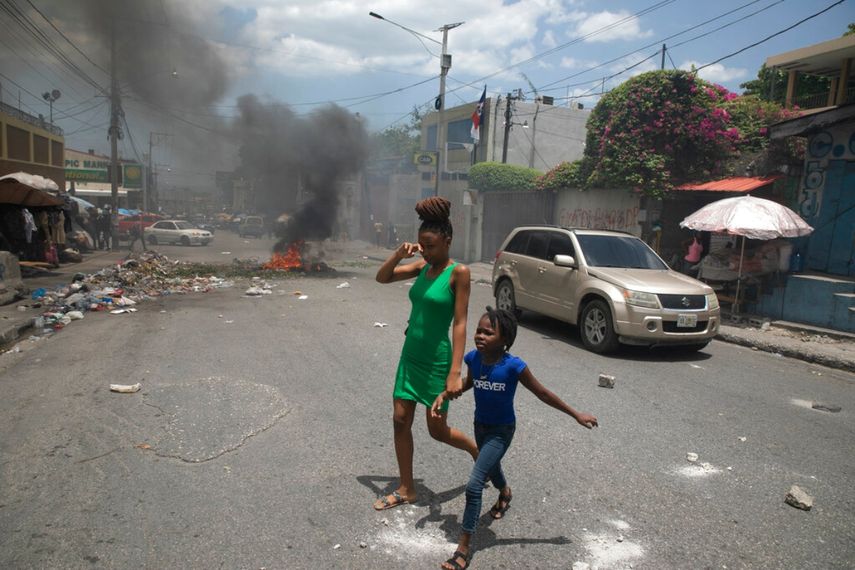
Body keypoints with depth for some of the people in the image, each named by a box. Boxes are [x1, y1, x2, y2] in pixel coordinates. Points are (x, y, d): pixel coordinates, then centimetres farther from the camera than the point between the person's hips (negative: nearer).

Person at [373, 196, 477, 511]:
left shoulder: (458, 272, -15)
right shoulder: (422, 266, 4)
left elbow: (460, 324, -19)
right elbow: (382, 277, 9)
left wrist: (455, 373, -24)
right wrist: (399, 254, -10)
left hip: (436, 361, -6)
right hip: (410, 355, 6)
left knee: (437, 430, 7)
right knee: (400, 421, 8)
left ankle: (479, 452, 36)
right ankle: (406, 489, 23)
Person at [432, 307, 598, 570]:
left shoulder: (513, 366, -30)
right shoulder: (473, 358, -17)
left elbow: (542, 393, -17)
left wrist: (576, 415, -10)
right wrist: (445, 394, -8)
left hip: (501, 431, -5)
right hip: (480, 425, 5)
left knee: (474, 485, -13)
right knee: (491, 467, 31)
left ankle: (464, 548, 2)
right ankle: (505, 493, 67)